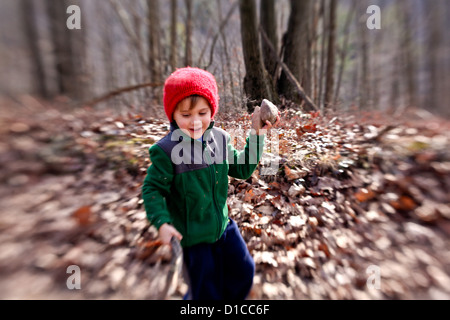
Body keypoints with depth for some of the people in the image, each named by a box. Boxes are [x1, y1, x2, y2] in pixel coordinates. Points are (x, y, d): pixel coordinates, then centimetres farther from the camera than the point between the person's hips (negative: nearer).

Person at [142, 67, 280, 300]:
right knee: (207, 290, 15)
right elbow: (152, 189, -13)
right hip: (193, 234, -5)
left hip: (223, 224, 5)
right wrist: (162, 222, -26)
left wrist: (257, 134, -7)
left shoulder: (220, 138, -7)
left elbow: (242, 168, 0)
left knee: (244, 271, 23)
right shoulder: (166, 150, -21)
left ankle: (233, 296, 54)